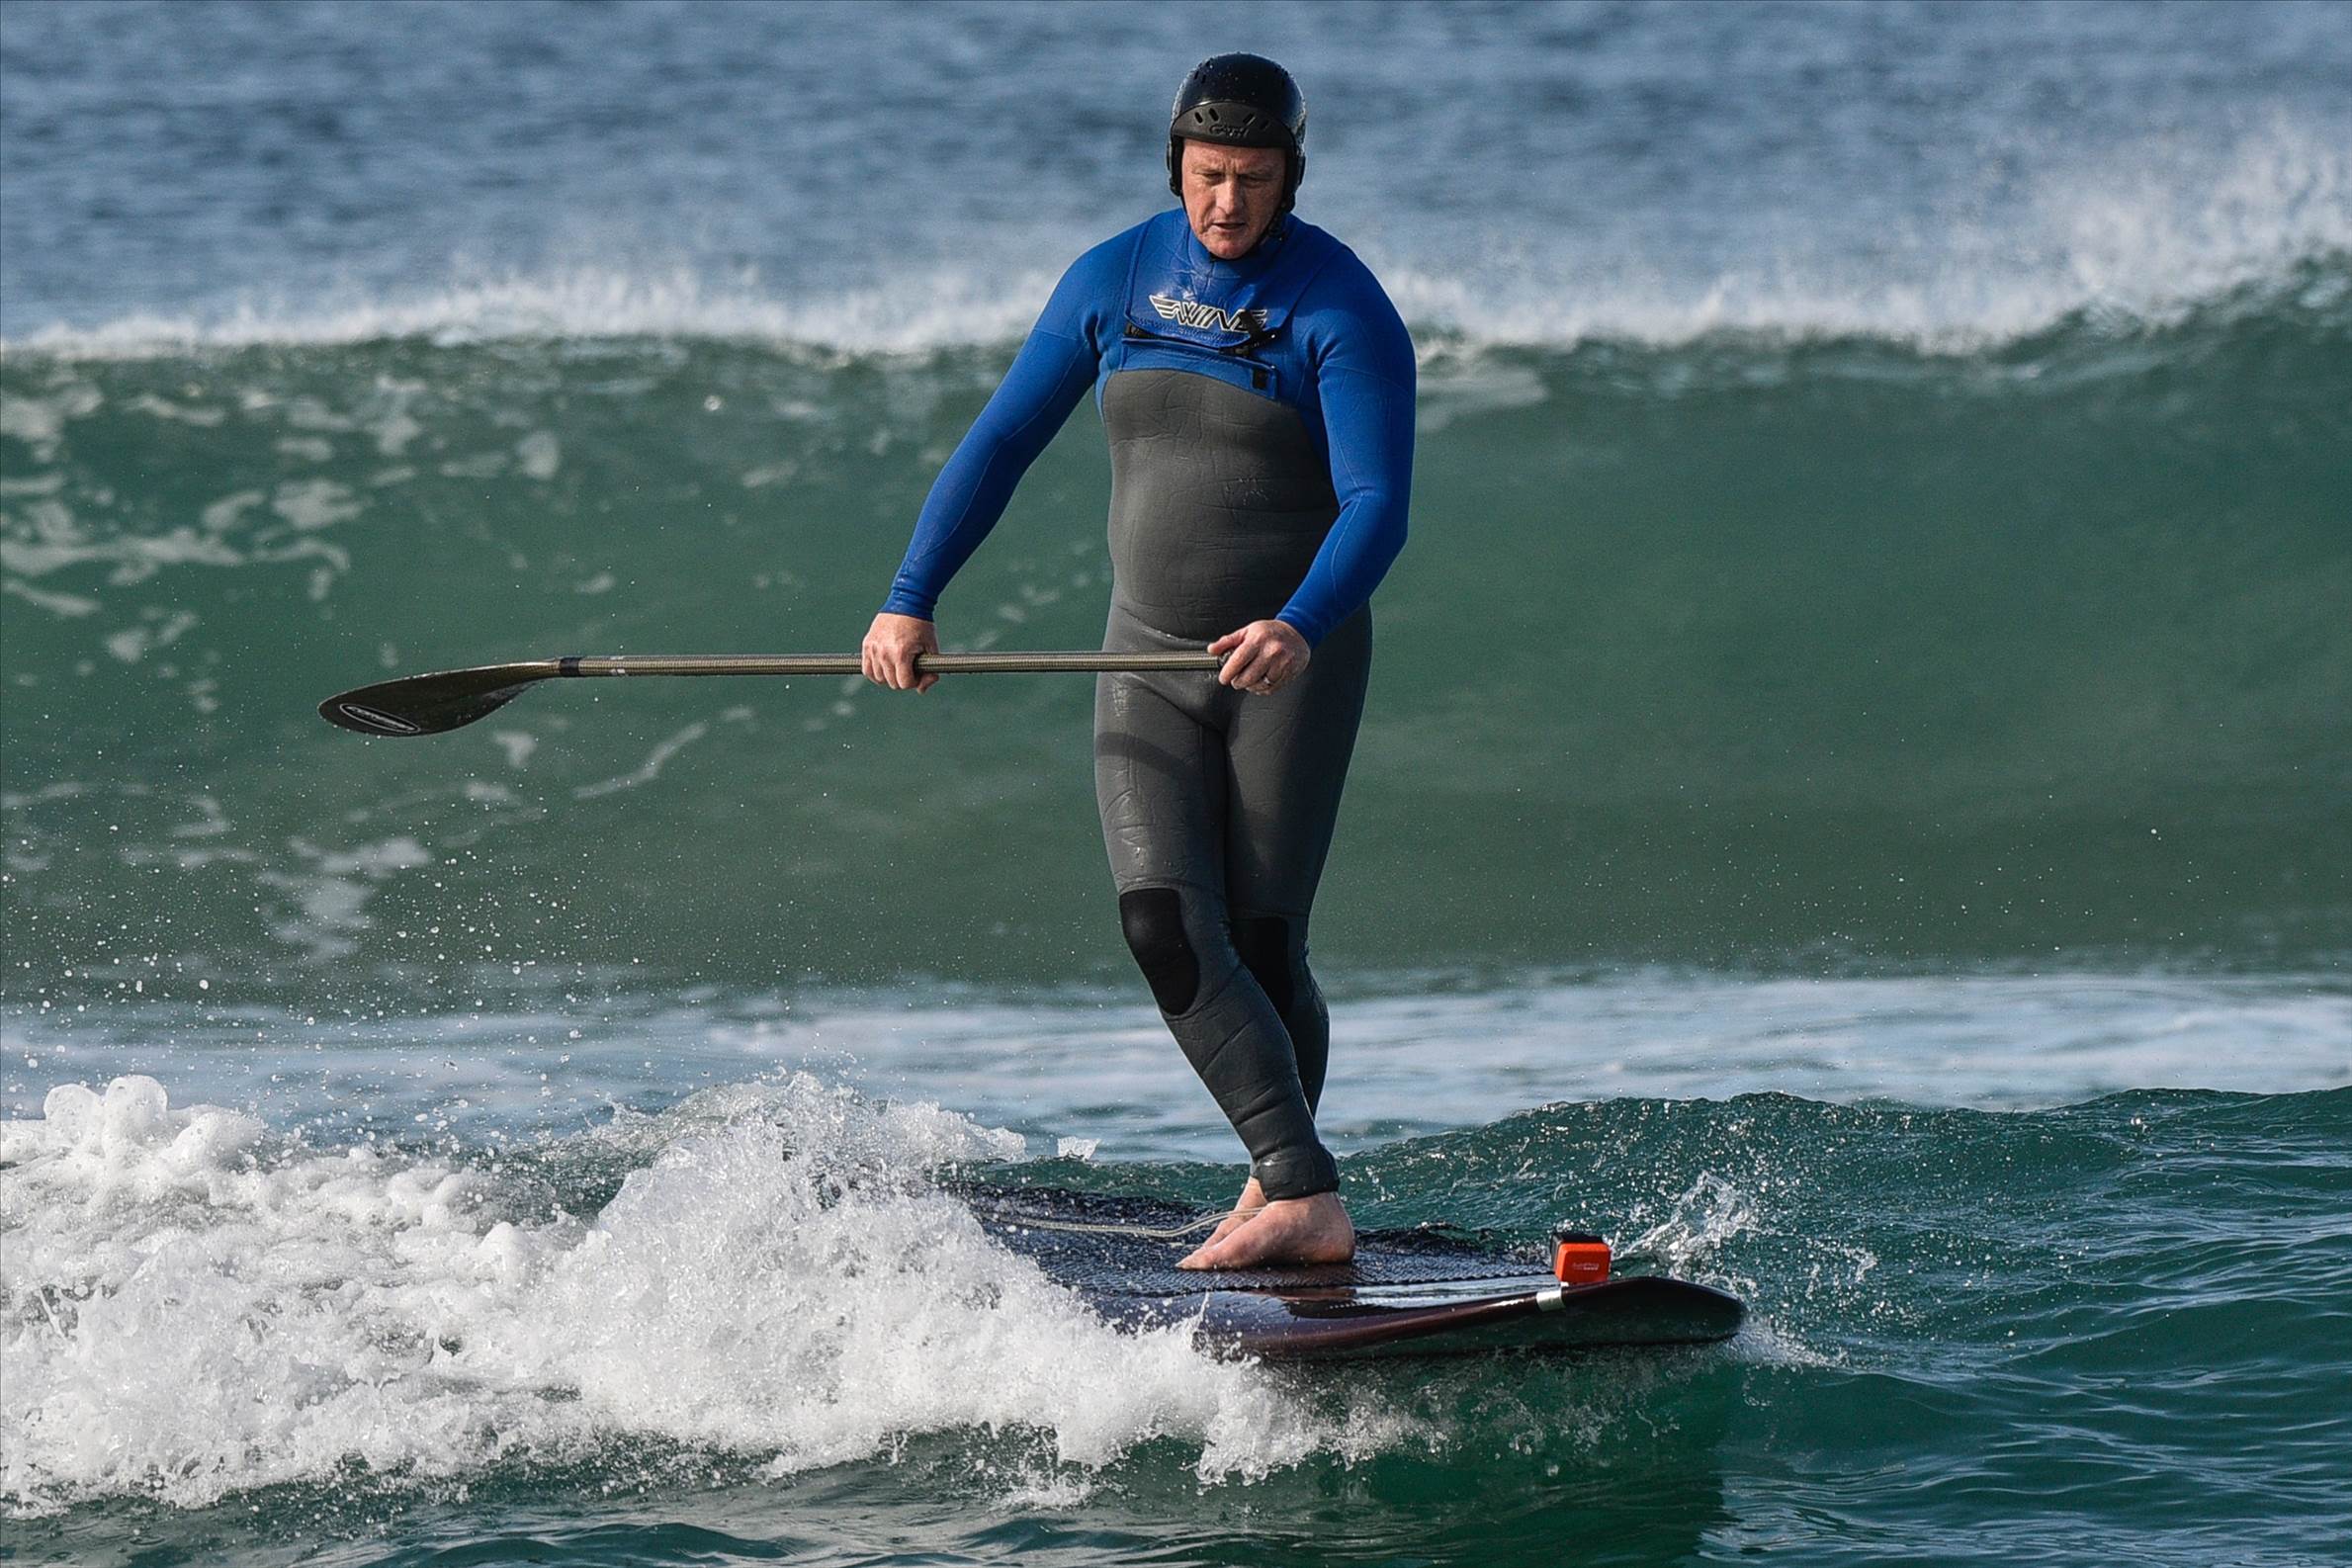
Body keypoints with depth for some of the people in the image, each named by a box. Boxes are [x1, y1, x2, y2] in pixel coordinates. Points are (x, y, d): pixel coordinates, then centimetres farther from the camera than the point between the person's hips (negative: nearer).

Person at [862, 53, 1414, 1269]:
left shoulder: (1342, 311, -12)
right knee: (1166, 925, -14)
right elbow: (1003, 442, 9)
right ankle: (1306, 1196, -18)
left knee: (1261, 946, -6)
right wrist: (909, 600, 2)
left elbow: (1377, 506, -21)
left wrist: (1300, 628, -38)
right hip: (1150, 655, 4)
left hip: (1294, 663, -4)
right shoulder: (1114, 280, 3)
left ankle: (1275, 1192, 13)